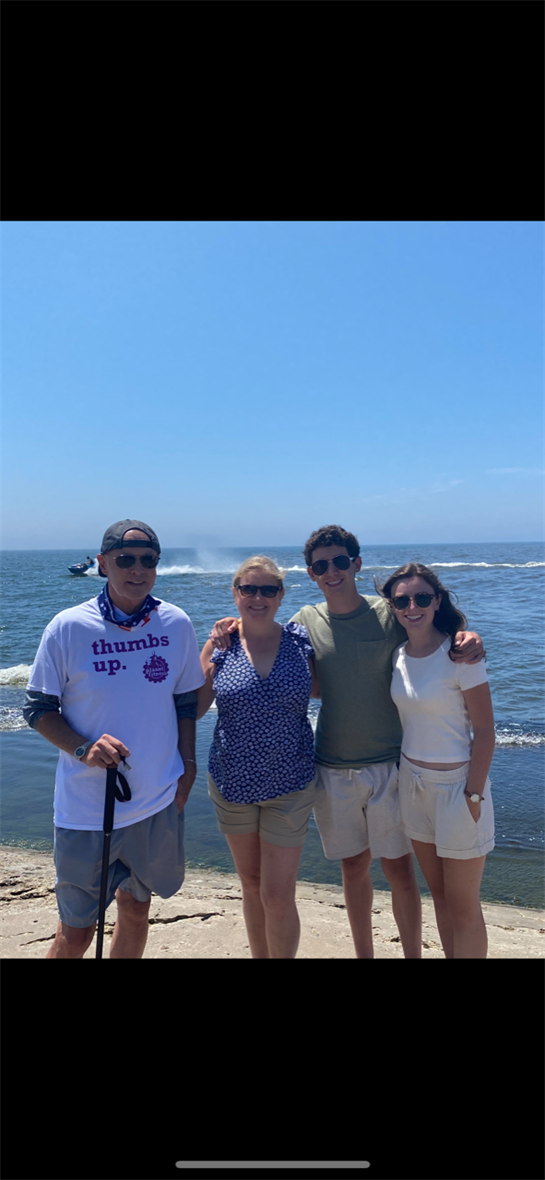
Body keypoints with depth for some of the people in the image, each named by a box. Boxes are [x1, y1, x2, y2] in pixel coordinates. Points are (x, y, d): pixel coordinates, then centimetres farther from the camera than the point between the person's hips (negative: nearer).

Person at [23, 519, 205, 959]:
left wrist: (188, 767, 4)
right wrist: (83, 749, -21)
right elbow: (38, 708, -6)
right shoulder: (68, 628, -13)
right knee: (75, 934, 8)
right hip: (86, 807, -3)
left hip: (159, 804, 3)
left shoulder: (177, 624, -4)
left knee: (136, 909, 21)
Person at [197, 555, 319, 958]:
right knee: (252, 885, 20)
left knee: (278, 895, 1)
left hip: (290, 785, -1)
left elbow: (323, 688, 6)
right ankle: (260, 956, 41)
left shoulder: (300, 641, -6)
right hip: (232, 783, 2)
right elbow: (191, 709, -3)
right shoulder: (221, 645, -6)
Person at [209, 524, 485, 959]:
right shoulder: (306, 622, 0)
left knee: (399, 869, 9)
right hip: (332, 771, 2)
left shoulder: (389, 613, -7)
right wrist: (235, 629, -6)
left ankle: (413, 954, 31)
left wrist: (469, 640, -22)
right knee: (354, 867, 16)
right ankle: (364, 954, 36)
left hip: (388, 767, -2)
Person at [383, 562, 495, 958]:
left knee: (463, 906, 7)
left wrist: (473, 795, -16)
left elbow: (485, 729, -15)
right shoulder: (398, 654, 1)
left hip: (456, 785, -6)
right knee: (439, 894, 20)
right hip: (413, 783, 6)